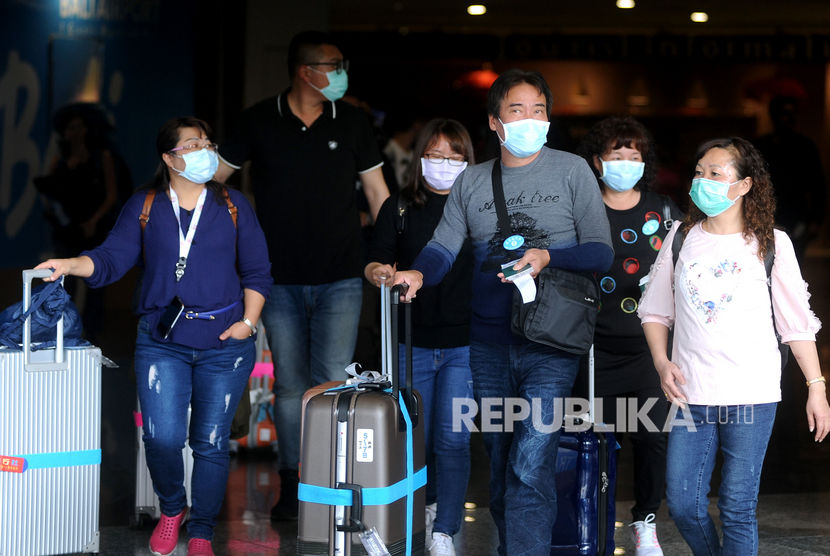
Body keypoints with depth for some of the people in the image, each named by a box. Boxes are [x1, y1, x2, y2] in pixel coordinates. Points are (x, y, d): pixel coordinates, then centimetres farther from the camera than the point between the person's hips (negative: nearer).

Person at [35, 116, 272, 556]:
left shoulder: (232, 205, 8)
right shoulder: (144, 207, 7)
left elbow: (257, 271, 9)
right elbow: (111, 259, -3)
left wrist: (248, 321, -2)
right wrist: (71, 265, -22)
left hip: (224, 343, 1)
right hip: (162, 342, 0)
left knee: (211, 442, 3)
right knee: (162, 437, -12)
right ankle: (171, 509, 17)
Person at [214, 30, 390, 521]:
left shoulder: (351, 122, 4)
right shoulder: (261, 121, 2)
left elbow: (377, 191, 9)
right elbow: (213, 174, 9)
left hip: (340, 278, 0)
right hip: (280, 279, 0)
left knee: (332, 384, -6)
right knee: (290, 385, 7)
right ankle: (292, 487, 16)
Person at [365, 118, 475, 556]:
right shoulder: (399, 208, 6)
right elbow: (374, 261, 3)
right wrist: (378, 272, -19)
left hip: (464, 343, -1)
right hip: (412, 342, 1)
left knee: (452, 438, -5)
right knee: (417, 436, 7)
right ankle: (434, 502, 28)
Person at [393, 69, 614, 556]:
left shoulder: (571, 170, 2)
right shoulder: (471, 182, 12)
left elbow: (601, 251, -2)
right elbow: (443, 248, 4)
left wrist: (548, 257, -19)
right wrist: (418, 273, -18)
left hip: (550, 342, -4)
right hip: (490, 344, 4)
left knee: (530, 467, -15)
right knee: (500, 464, 11)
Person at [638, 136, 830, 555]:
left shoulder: (771, 245, 2)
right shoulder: (681, 237, 9)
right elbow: (655, 310, 15)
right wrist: (661, 363, -1)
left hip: (751, 395, -3)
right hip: (690, 395, 3)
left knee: (737, 509, -2)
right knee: (682, 505, 0)